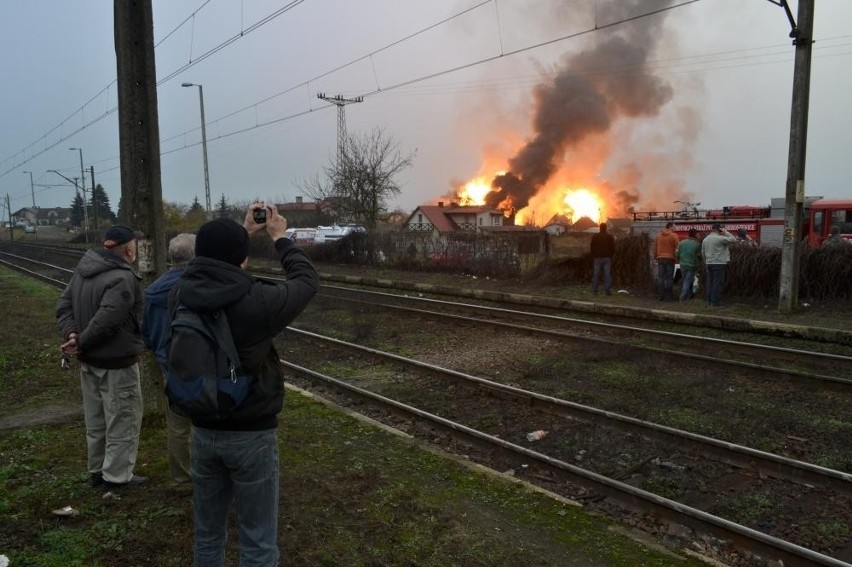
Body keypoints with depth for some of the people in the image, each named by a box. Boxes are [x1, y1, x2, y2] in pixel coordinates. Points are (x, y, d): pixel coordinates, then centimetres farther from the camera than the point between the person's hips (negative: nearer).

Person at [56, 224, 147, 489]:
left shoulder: (83, 270, 6)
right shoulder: (123, 278, -24)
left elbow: (64, 306, 5)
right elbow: (106, 320, -29)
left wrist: (72, 334, -7)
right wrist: (81, 342, -17)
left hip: (88, 360, 9)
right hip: (117, 362, -9)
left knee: (96, 420, 20)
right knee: (122, 420, 5)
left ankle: (98, 470, 33)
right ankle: (117, 475, 14)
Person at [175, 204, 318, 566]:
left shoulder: (181, 293, -9)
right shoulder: (256, 301, -24)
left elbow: (210, 266, 14)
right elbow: (307, 281, -7)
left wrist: (243, 232, 19)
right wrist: (280, 239, 7)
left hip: (203, 431, 6)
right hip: (251, 434, -5)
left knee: (207, 533, 22)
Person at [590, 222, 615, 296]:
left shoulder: (595, 237, 1)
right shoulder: (610, 237, 2)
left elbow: (592, 248, 3)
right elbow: (613, 248, 4)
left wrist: (593, 256, 13)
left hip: (597, 258, 0)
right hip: (607, 258, 0)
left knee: (596, 274, 2)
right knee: (607, 274, -1)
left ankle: (594, 290, 2)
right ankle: (608, 290, -6)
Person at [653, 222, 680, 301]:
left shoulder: (658, 236, 10)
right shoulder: (674, 236, -5)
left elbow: (655, 248, 12)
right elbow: (678, 247, -9)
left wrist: (655, 257, 18)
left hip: (660, 258, 4)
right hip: (670, 258, -4)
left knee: (661, 277, 5)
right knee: (669, 278, 1)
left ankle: (661, 295, 4)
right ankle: (668, 295, 2)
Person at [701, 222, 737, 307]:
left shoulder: (705, 239, 11)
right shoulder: (720, 238, -13)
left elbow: (703, 252, 16)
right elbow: (733, 239, -12)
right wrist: (725, 232, -4)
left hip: (709, 264, 7)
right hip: (719, 264, -7)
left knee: (710, 282, 10)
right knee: (717, 283, -4)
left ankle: (709, 300, 13)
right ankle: (715, 301, -4)